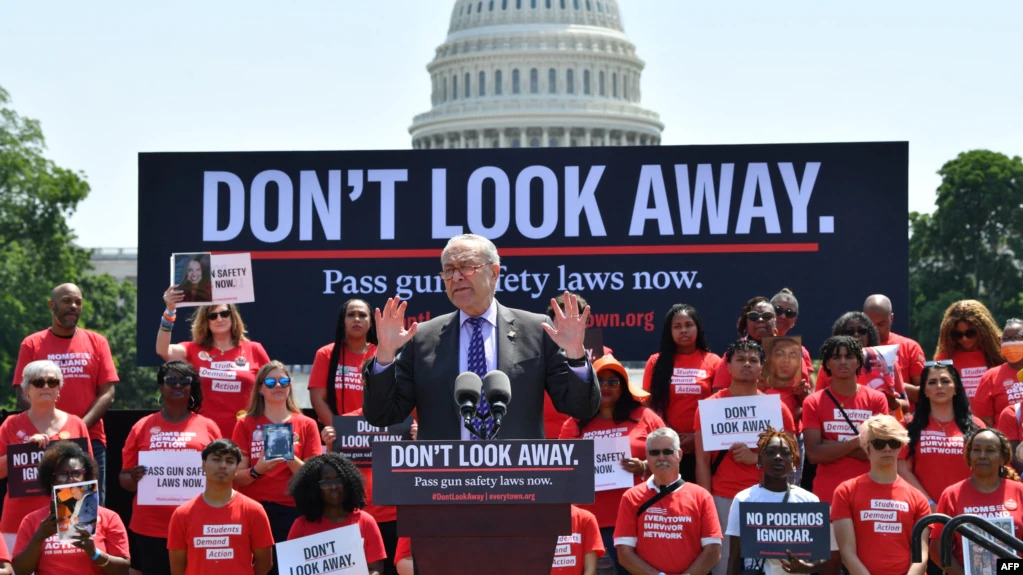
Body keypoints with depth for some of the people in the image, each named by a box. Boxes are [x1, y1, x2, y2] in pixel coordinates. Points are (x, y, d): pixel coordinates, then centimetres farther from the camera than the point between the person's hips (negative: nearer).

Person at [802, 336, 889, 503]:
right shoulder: (813, 403, 4)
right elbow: (813, 454, -6)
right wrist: (856, 442, -10)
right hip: (827, 494, 0)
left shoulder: (877, 399, 5)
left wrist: (833, 446, -8)